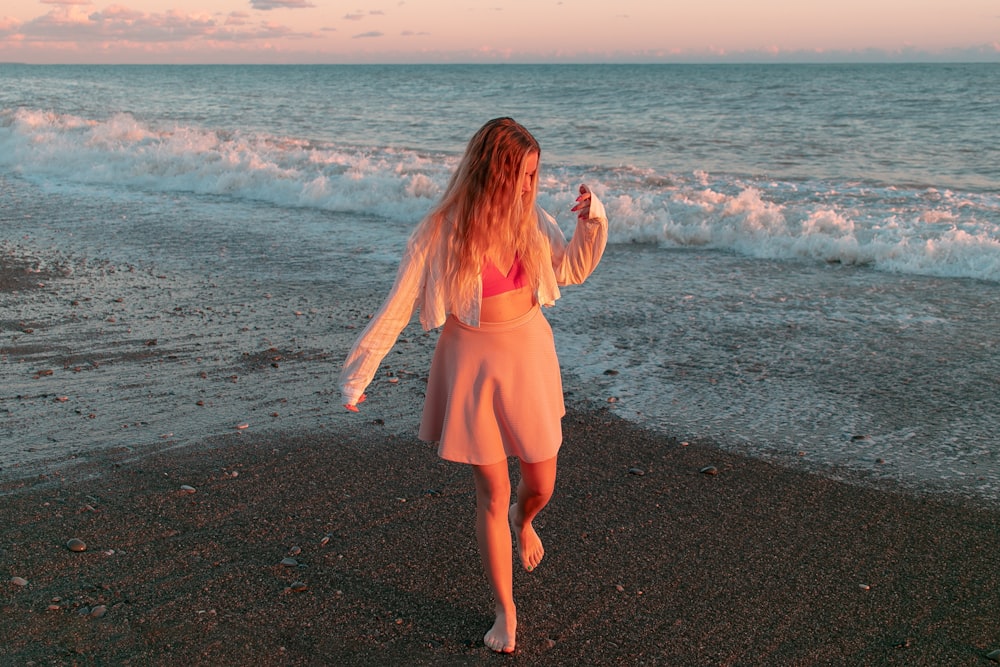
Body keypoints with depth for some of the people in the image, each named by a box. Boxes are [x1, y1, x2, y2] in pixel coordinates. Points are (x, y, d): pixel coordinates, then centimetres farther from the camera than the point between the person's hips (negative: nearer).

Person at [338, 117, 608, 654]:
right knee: (492, 494, 6)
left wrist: (592, 222, -9)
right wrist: (357, 377, -10)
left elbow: (572, 269, 9)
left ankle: (522, 521, 53)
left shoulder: (530, 218, -4)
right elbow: (396, 309, -12)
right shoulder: (438, 235, -17)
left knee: (541, 483, 12)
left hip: (530, 355, 4)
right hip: (473, 363, -4)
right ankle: (505, 610, 25)